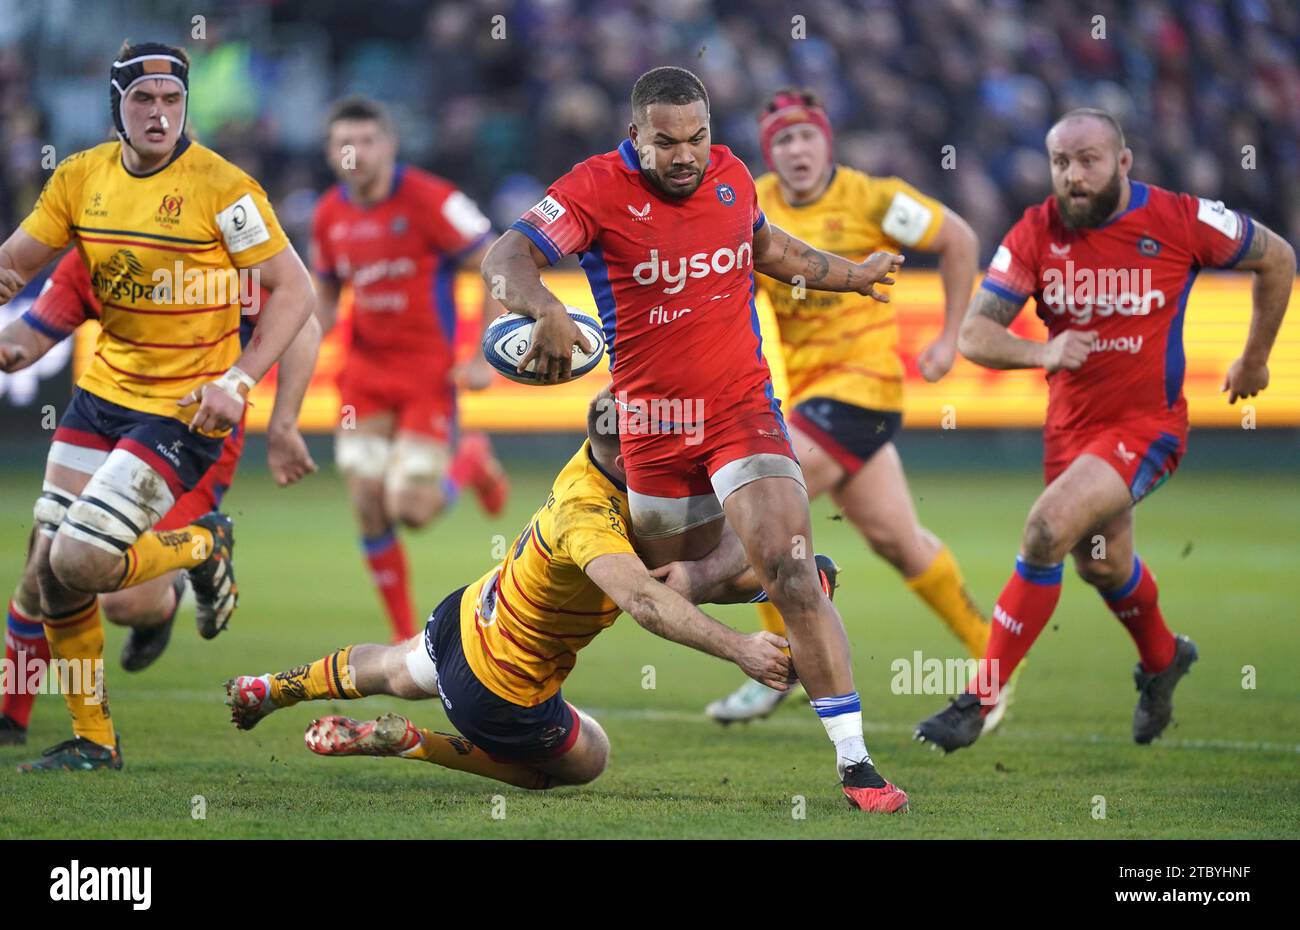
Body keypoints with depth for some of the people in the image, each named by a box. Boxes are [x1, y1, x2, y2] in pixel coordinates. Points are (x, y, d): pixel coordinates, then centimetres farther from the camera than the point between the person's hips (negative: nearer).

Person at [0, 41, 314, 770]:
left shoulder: (221, 187, -15)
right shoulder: (80, 177, 1)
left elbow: (293, 288, -11)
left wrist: (237, 383, -19)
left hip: (182, 410, -6)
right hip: (101, 394, 6)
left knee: (82, 561, -17)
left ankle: (204, 549, 13)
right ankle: (92, 740, 21)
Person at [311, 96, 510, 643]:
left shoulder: (429, 200, -15)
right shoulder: (329, 217, 2)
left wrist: (485, 360, -14)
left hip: (429, 371, -5)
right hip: (366, 372, 5)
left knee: (412, 511, -12)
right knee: (370, 509, -4)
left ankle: (470, 465, 23)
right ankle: (405, 641, 11)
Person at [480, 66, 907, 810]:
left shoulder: (730, 172, 2)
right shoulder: (597, 190, -12)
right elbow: (506, 260, -23)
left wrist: (855, 275, 32)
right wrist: (546, 309, -43)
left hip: (742, 407, 0)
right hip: (651, 425, 0)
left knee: (791, 577, -15)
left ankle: (855, 760, -14)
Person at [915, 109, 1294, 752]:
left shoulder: (1181, 220, -13)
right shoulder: (1036, 234, -7)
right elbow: (973, 335, -11)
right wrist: (1041, 352, -30)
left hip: (1148, 424, -5)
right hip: (1070, 426, 5)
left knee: (1049, 528, -26)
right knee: (1104, 566, 22)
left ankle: (977, 701, -20)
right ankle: (1163, 660, 55)